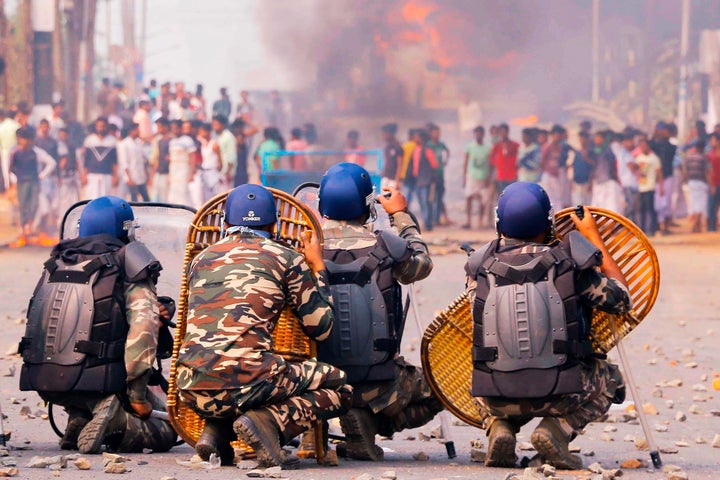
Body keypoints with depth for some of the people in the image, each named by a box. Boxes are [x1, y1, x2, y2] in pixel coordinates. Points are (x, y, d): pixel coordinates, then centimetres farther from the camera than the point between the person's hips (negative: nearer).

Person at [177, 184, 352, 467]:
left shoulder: (201, 259, 21)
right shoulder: (286, 258, 8)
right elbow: (321, 329, 13)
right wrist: (318, 267, 26)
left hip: (192, 392, 5)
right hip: (245, 379, -5)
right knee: (340, 385, 15)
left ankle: (216, 430, 10)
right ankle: (271, 421, -9)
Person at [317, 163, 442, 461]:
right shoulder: (384, 248, -10)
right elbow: (422, 263, 12)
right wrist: (401, 215, 29)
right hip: (378, 385, -2)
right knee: (434, 391, 26)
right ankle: (372, 421, -2)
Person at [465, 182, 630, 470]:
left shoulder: (481, 268, -3)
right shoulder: (569, 265, -10)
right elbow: (621, 298, 7)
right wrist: (594, 238, 15)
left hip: (498, 398, 3)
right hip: (558, 395, -3)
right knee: (609, 379, 28)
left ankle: (499, 429, 7)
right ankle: (556, 431, 3)